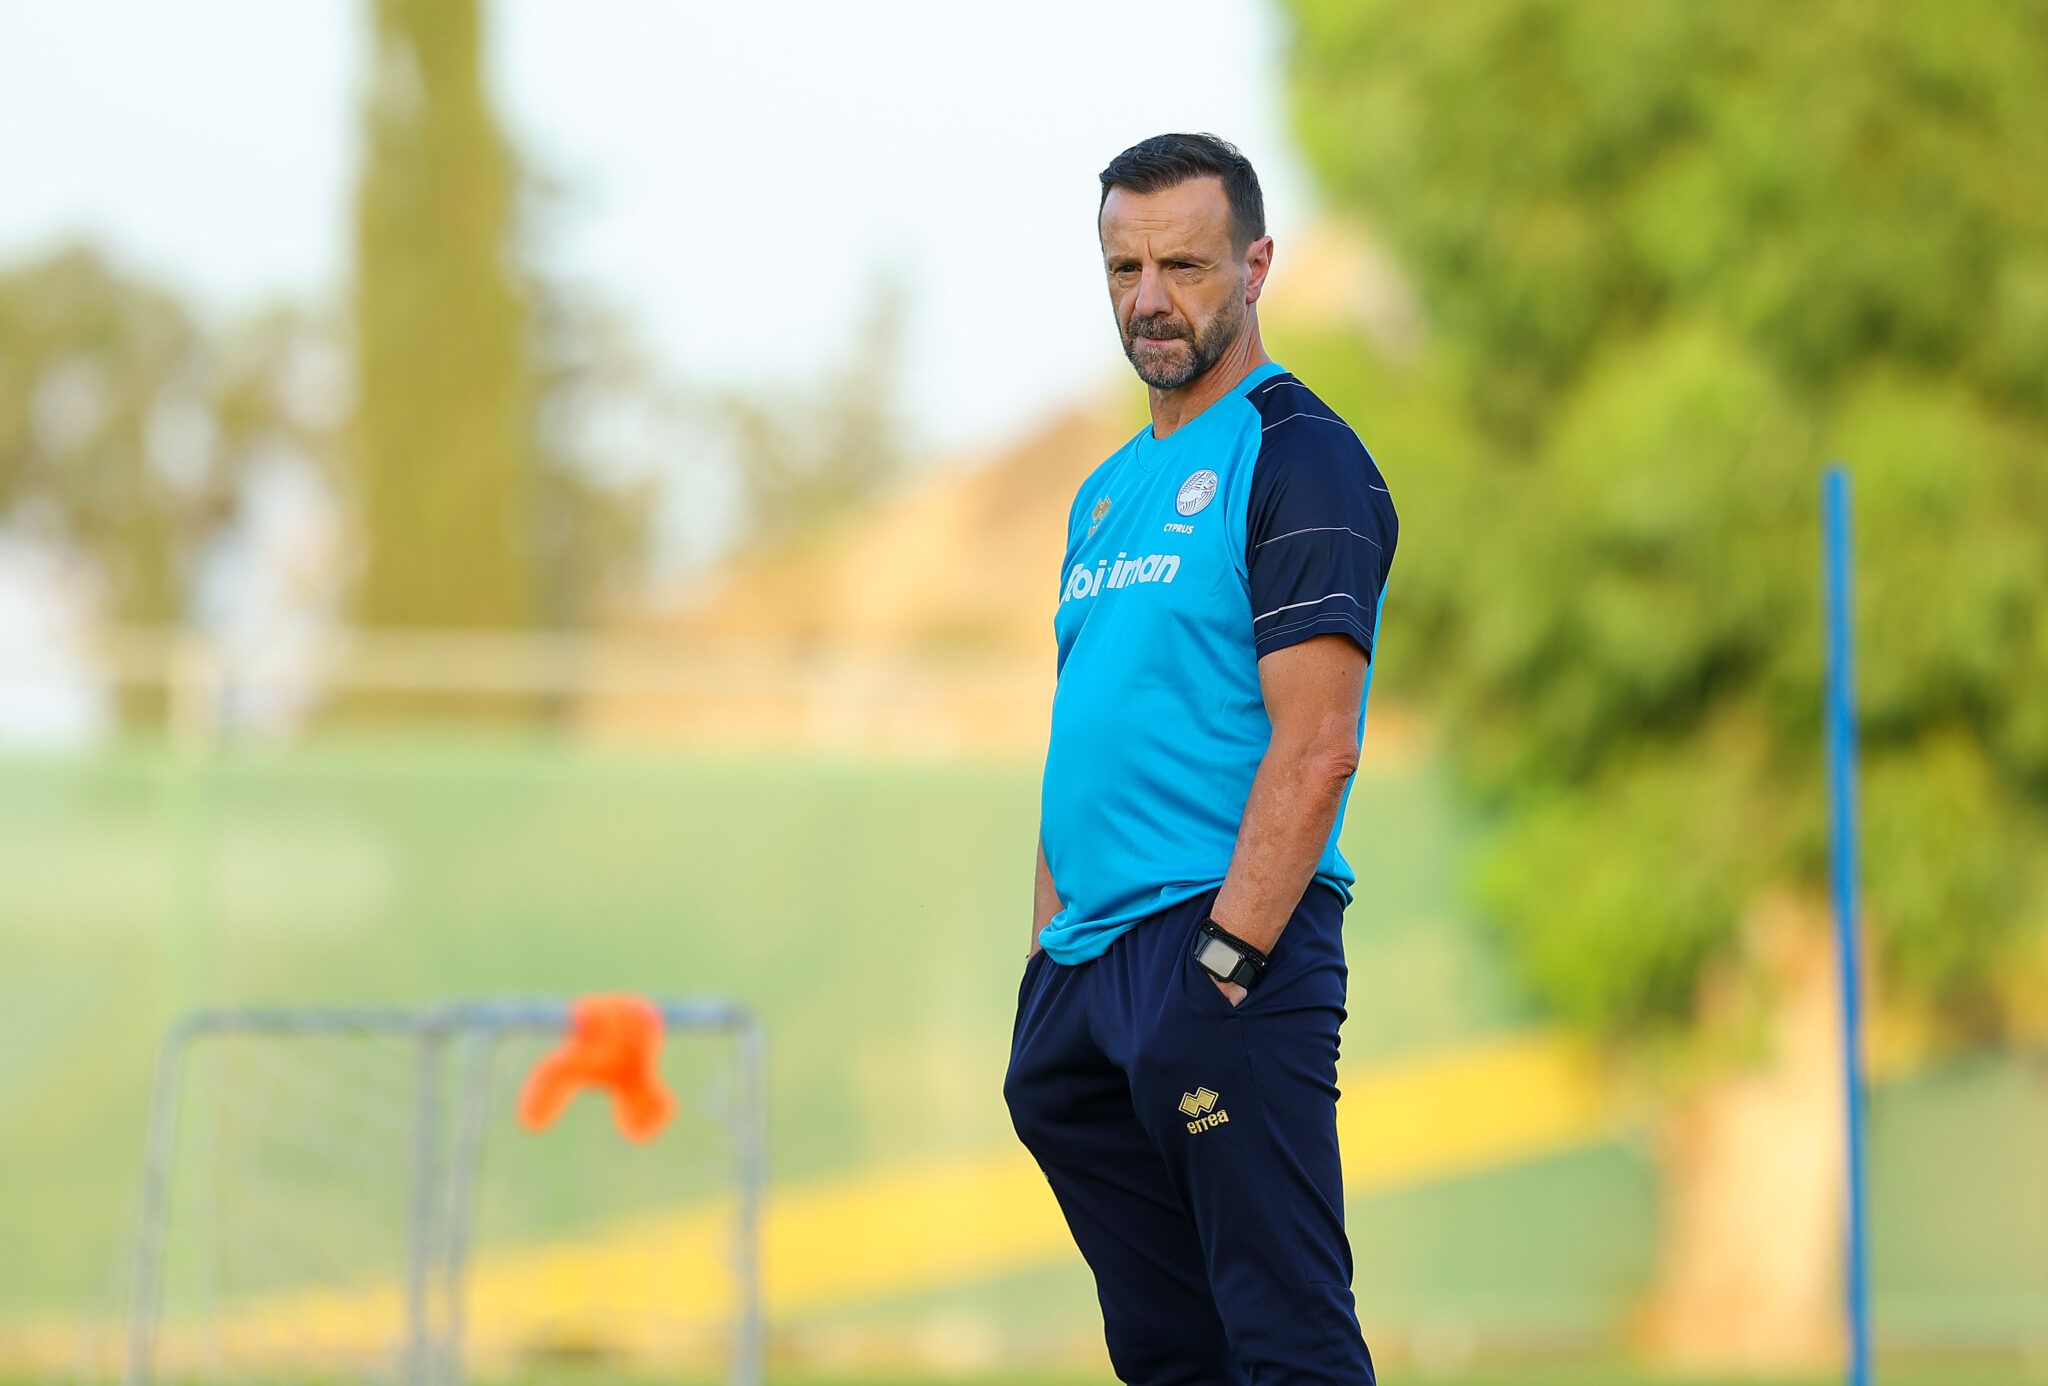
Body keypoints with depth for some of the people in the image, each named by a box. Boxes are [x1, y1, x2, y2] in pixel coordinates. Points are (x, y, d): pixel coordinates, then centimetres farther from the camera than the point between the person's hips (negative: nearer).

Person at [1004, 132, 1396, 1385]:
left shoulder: (1298, 458, -6)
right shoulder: (1111, 491, 21)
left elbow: (1314, 748, -15)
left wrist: (1223, 964, -20)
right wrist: (1048, 967, 15)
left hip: (1224, 953, -9)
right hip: (1089, 958, 9)